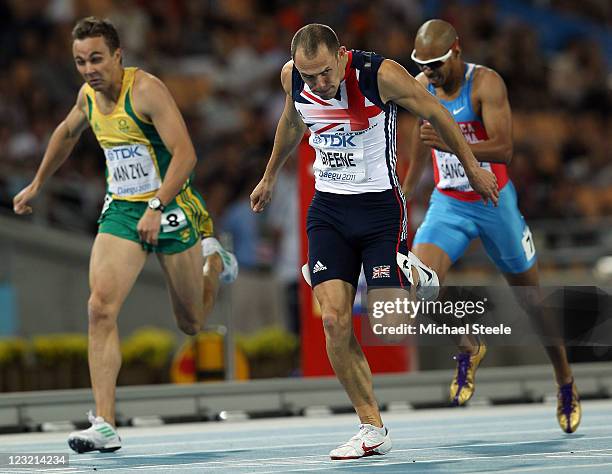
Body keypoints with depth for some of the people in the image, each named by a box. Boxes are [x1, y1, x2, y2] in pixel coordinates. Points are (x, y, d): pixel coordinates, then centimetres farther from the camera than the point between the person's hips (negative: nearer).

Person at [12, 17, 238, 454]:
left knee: (192, 324, 8)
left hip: (170, 208, -5)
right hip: (120, 211, 5)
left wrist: (157, 206, -33)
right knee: (101, 307, -17)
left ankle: (213, 261, 43)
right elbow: (67, 133, 26)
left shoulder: (146, 89, -18)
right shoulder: (89, 94, 3)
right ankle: (105, 426, -19)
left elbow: (185, 153, -24)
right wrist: (37, 184, 32)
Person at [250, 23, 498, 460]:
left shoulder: (381, 75, -20)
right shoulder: (292, 77, -6)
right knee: (334, 320, -9)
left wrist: (472, 168, 6)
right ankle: (372, 430, 1)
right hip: (328, 207, 4)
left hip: (380, 204, -4)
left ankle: (414, 277, 28)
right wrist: (270, 177, 31)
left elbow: (436, 114, -5)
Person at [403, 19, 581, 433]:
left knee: (531, 299, 11)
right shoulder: (421, 87, -3)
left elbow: (504, 149, -30)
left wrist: (450, 143, -45)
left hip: (494, 202, -3)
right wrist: (410, 184, 29)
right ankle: (469, 348, 5)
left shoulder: (485, 83, -19)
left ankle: (566, 383, 32)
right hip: (448, 204, 3)